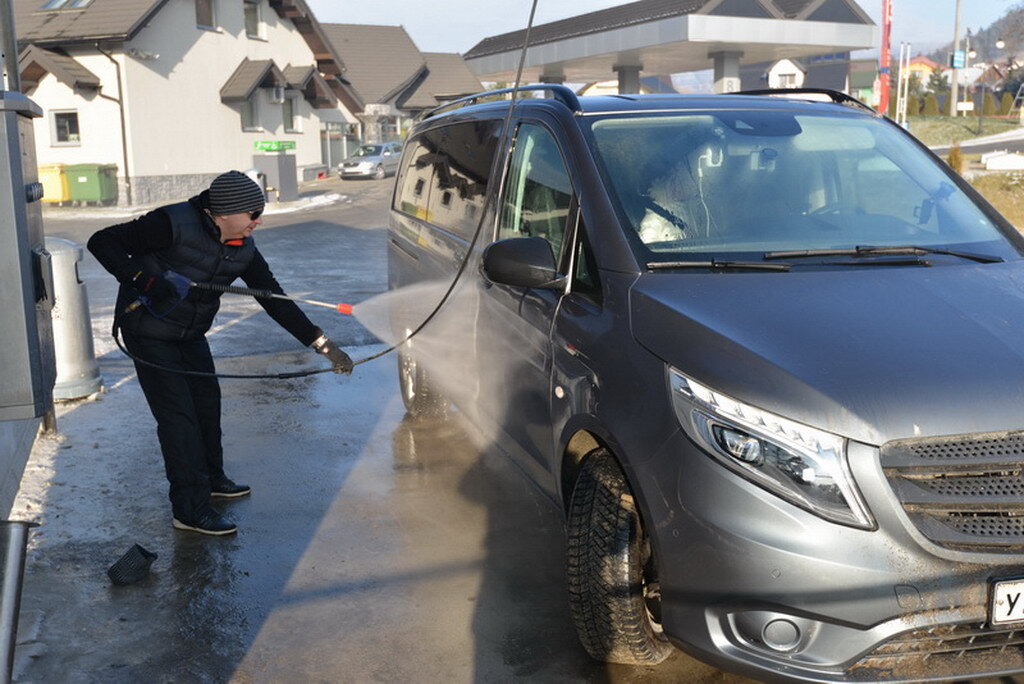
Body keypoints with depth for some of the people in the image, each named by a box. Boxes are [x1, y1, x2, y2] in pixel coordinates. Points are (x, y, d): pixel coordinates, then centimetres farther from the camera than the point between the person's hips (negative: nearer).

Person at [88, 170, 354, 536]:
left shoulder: (244, 249, -6)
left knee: (207, 402, 16)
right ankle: (191, 509, -4)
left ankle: (211, 479, 37)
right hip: (149, 332, -7)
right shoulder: (174, 224, -26)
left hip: (191, 335, 7)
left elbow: (276, 301, -4)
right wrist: (142, 278, -36)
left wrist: (322, 344, -10)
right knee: (178, 414, -10)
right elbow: (102, 242, -22)